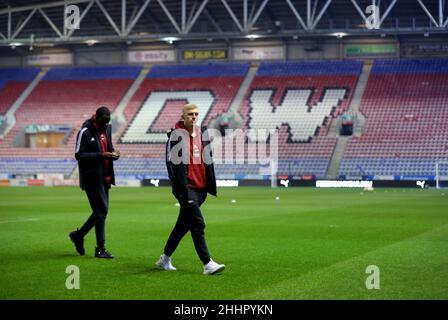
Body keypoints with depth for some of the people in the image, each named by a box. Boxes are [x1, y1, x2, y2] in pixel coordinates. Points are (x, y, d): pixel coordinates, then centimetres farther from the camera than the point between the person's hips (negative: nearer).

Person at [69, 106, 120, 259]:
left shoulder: (107, 128, 11)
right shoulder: (85, 132, -13)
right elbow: (79, 155, -15)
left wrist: (113, 153, -2)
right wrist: (100, 155, -23)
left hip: (105, 177, 8)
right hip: (92, 178, -8)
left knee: (101, 211, 12)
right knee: (101, 211, -6)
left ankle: (79, 235, 29)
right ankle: (100, 249, 3)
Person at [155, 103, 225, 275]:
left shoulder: (201, 134, 14)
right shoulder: (176, 135, -9)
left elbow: (207, 161, 18)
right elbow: (173, 163, -15)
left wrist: (211, 185, 14)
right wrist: (182, 188, -21)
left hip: (200, 187, 8)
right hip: (186, 188, -8)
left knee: (183, 224, 14)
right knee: (198, 224, -12)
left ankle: (165, 258, 27)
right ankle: (207, 264, -13)